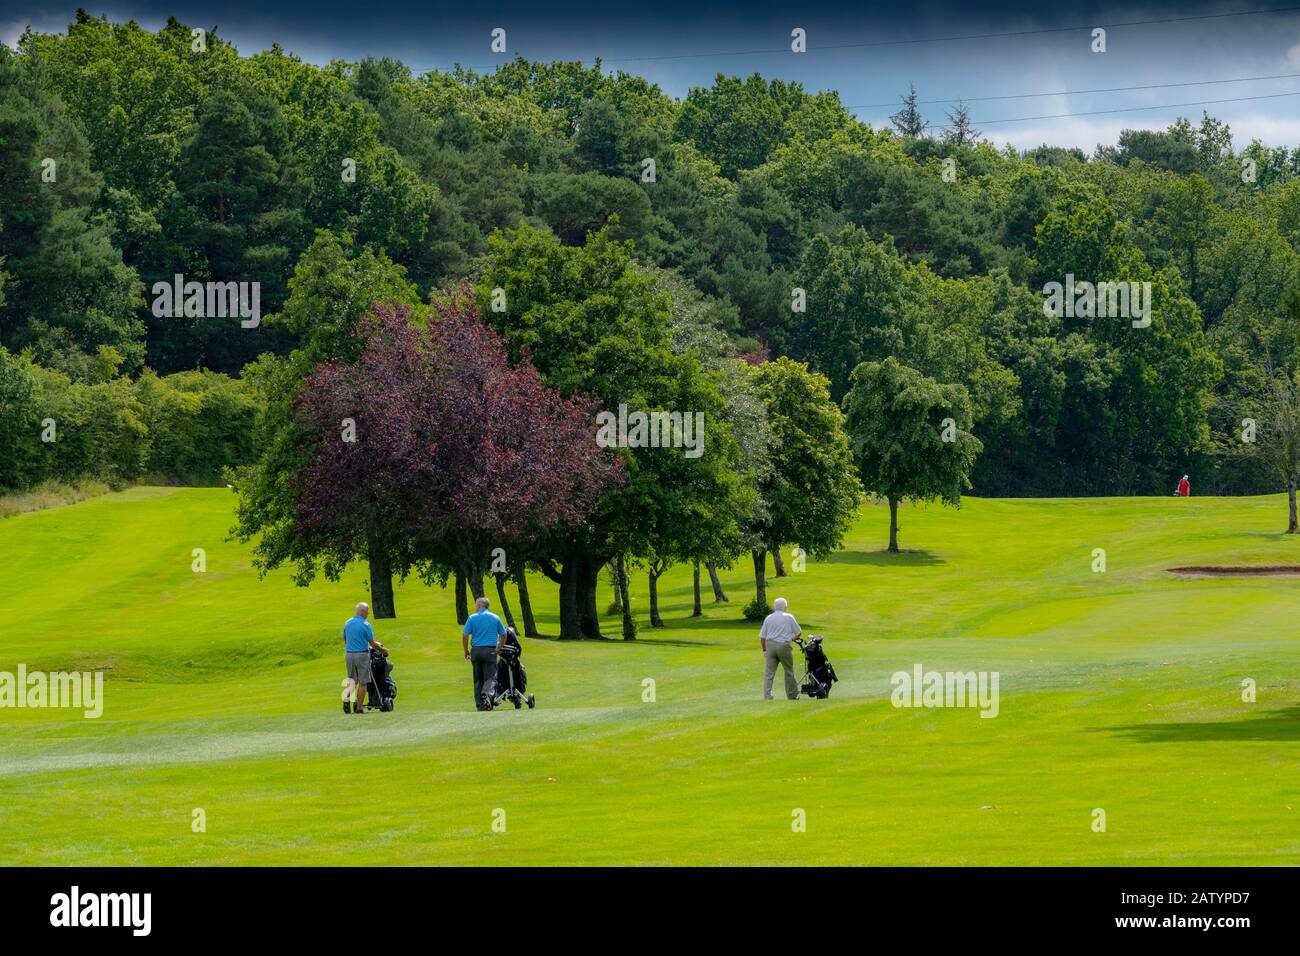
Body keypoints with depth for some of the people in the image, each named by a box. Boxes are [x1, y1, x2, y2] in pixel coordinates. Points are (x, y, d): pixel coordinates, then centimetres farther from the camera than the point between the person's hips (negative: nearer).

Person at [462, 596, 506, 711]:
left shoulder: (472, 618, 0)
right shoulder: (495, 618, 5)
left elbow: (465, 636, -4)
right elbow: (503, 635, 10)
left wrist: (466, 651, 8)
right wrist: (499, 648, 25)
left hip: (476, 650, 0)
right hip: (490, 650, 0)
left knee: (478, 679, 10)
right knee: (490, 677, 0)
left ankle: (479, 704, 8)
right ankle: (487, 693, -31)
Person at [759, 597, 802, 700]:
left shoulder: (768, 618, 7)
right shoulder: (789, 617, 2)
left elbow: (762, 637, 5)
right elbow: (798, 633, 8)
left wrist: (764, 649, 16)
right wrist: (793, 638, 28)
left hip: (770, 645, 2)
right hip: (784, 646, -2)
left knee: (769, 673, 1)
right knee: (789, 671, 13)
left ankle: (767, 696, -8)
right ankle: (793, 695, 22)